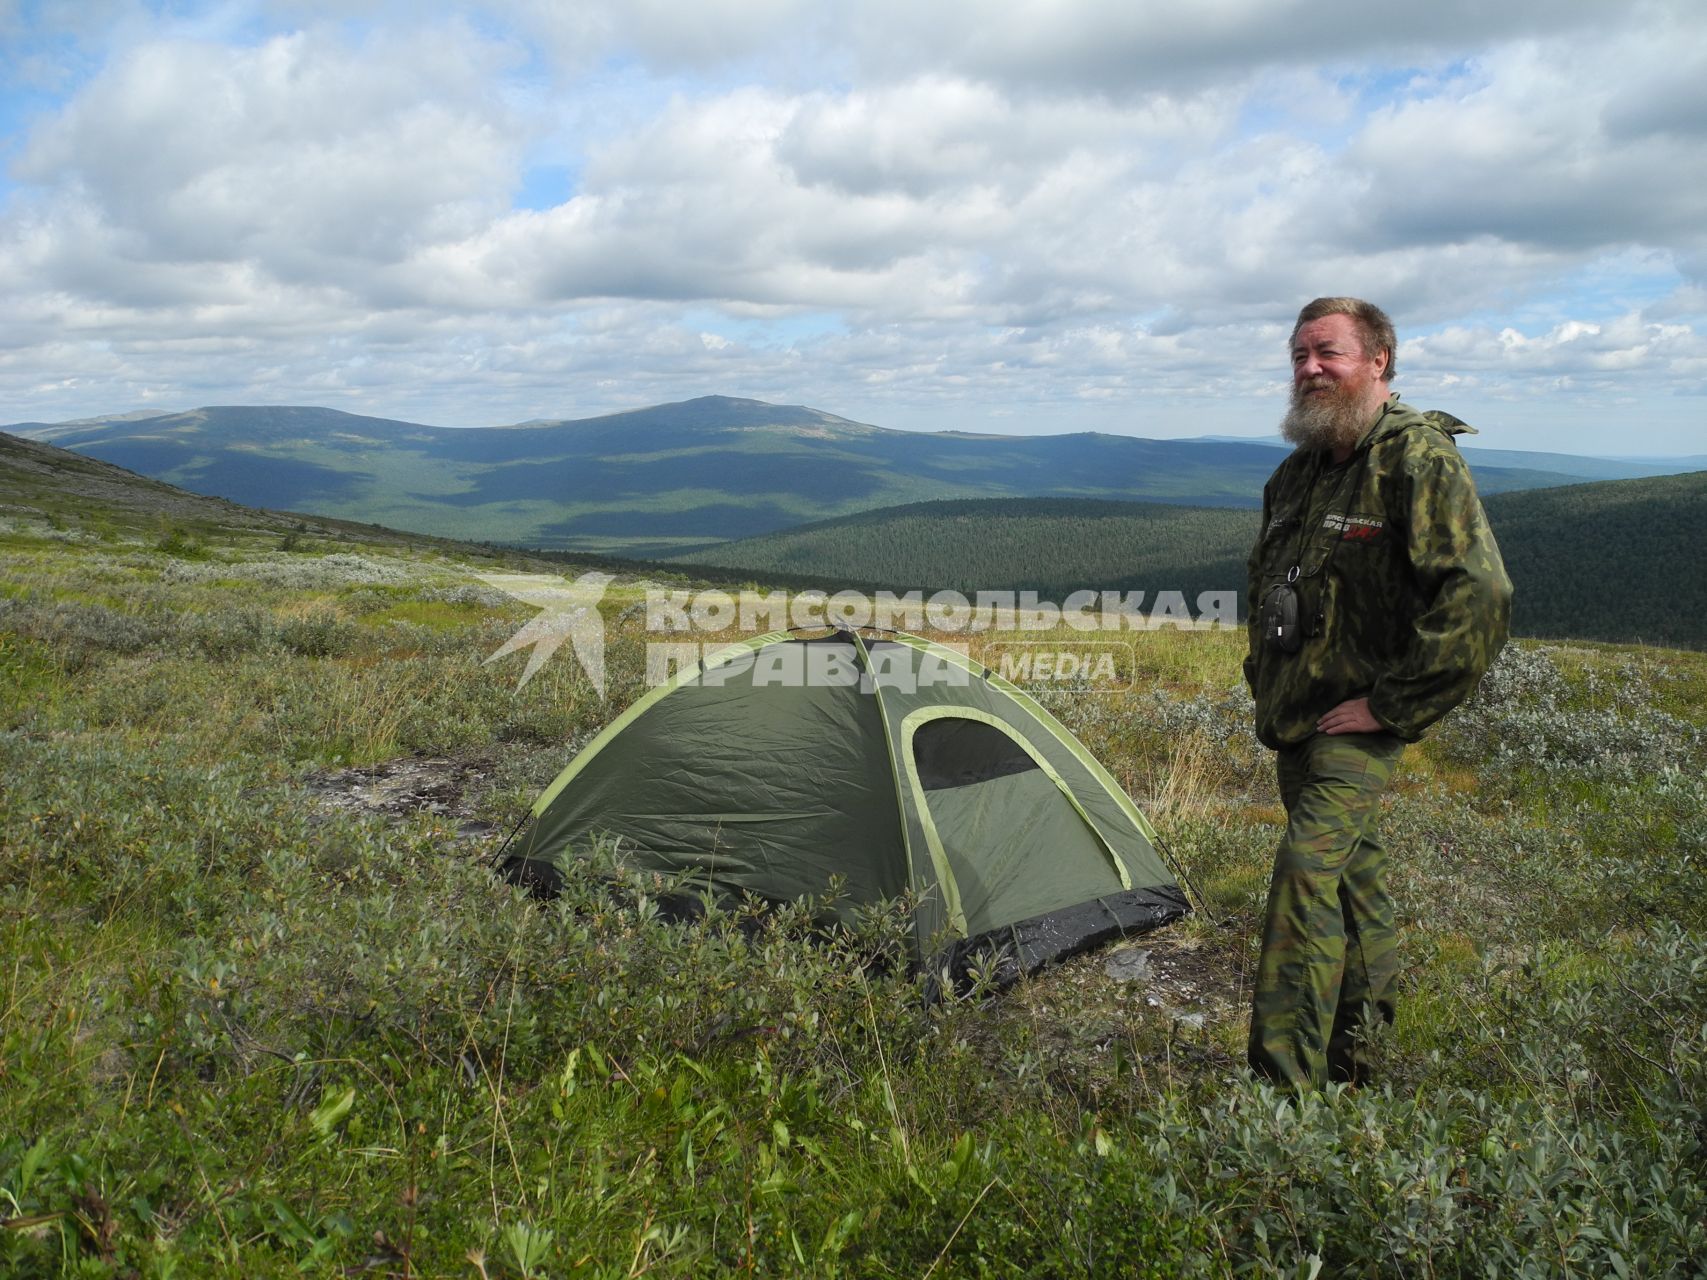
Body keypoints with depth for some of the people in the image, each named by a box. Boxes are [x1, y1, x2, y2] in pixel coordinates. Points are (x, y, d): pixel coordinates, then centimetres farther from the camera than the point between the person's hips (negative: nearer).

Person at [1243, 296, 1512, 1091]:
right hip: (1292, 717, 8)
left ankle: (1284, 1080, -13)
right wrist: (1264, 678, 18)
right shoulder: (1299, 470, 10)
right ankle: (1358, 1035, 36)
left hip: (1356, 725, -8)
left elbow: (1478, 597, -24)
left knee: (1308, 865, -18)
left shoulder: (1419, 459, -15)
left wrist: (1392, 703, -20)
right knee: (1350, 863, 19)